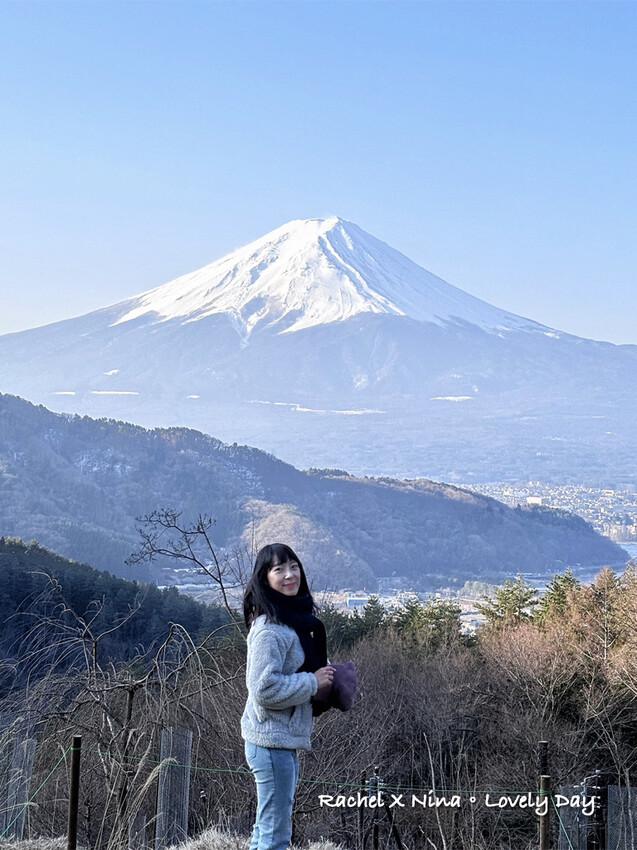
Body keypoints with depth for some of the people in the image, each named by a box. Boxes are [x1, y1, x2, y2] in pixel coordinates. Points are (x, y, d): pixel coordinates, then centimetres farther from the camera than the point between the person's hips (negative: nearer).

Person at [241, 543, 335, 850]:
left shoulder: (295, 620, 12)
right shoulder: (270, 629, -18)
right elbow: (264, 688, -25)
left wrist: (325, 672, 8)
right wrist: (313, 682, -16)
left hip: (287, 739, 10)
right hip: (272, 741, -10)